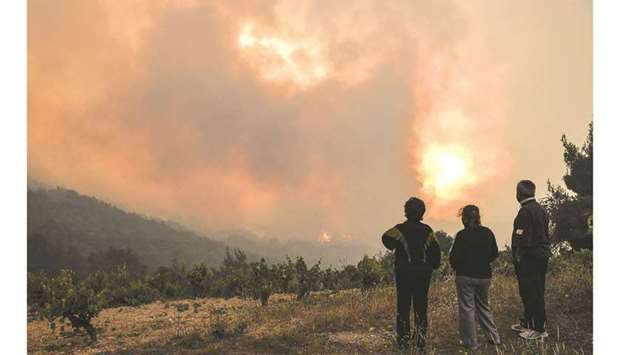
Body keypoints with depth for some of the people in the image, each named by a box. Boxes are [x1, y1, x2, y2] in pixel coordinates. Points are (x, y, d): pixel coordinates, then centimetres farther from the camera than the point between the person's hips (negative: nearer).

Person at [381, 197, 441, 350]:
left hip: (404, 273, -3)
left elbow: (387, 238, -22)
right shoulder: (427, 230, 3)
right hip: (423, 274, 3)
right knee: (421, 306, 9)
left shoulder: (400, 229, -7)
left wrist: (393, 246, -2)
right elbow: (436, 250, 1)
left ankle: (403, 340, 5)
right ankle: (420, 339, 9)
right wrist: (432, 266, 13)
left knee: (403, 306, 3)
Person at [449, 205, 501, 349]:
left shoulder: (462, 235, -15)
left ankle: (471, 342, 9)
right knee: (483, 306, 20)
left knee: (467, 308, 4)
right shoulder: (488, 233, 0)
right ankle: (494, 338, 20)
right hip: (484, 276, 5)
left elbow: (454, 257, -12)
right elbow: (494, 254, 8)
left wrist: (456, 267, 8)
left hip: (465, 276, -5)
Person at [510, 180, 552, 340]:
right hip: (542, 255, 10)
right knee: (535, 291, 16)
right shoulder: (541, 209, 14)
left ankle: (539, 329, -1)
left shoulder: (525, 211, -16)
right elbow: (546, 234, 18)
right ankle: (527, 322, 27)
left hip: (530, 257, -10)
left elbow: (523, 238, -21)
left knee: (532, 292, -5)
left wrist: (517, 258, -17)